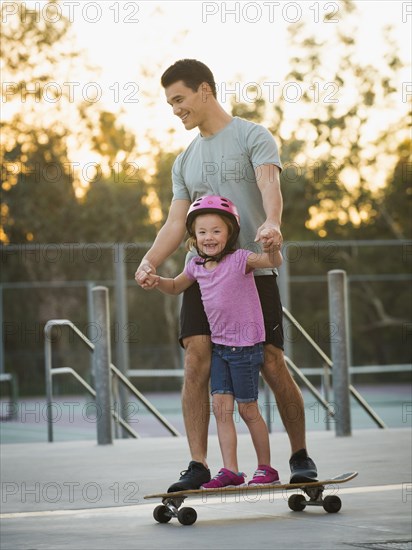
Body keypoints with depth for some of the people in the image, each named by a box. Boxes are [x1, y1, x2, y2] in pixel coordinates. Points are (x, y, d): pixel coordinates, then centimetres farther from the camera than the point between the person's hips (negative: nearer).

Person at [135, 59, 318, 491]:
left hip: (253, 271, -4)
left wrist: (271, 223, -39)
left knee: (272, 365, -6)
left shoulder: (253, 136, 1)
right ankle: (198, 467, -9)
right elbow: (176, 223, 16)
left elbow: (269, 184, -17)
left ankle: (300, 456, 11)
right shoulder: (185, 162, 20)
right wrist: (150, 261, -3)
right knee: (196, 363, -10)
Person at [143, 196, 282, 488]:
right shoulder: (197, 266, 6)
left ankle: (266, 468, 14)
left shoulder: (240, 260, -13)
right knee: (220, 406, -1)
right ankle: (230, 470, 1)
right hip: (219, 345, 6)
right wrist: (156, 280, 5)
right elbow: (176, 287, 24)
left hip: (245, 345, -6)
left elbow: (274, 261, -28)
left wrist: (272, 246, -49)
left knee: (248, 408, 1)